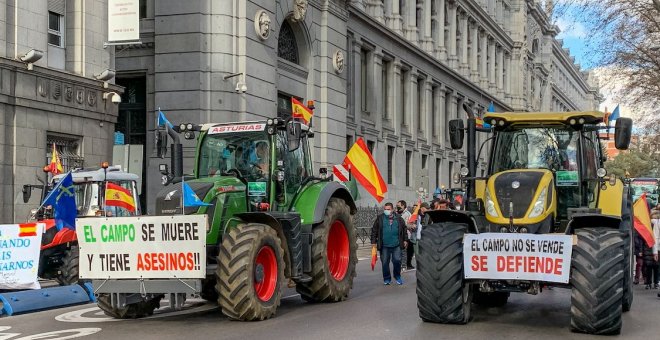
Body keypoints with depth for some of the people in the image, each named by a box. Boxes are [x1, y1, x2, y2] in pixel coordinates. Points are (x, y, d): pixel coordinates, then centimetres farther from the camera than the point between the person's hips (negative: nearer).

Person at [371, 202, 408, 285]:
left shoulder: (398, 218, 4)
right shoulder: (380, 218, 0)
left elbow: (404, 229, 12)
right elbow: (374, 230, 2)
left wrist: (405, 240, 11)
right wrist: (373, 241, -2)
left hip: (396, 245, 0)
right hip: (384, 246, 0)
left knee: (397, 261, -1)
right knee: (385, 263, 4)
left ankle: (397, 276, 21)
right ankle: (387, 279, 19)